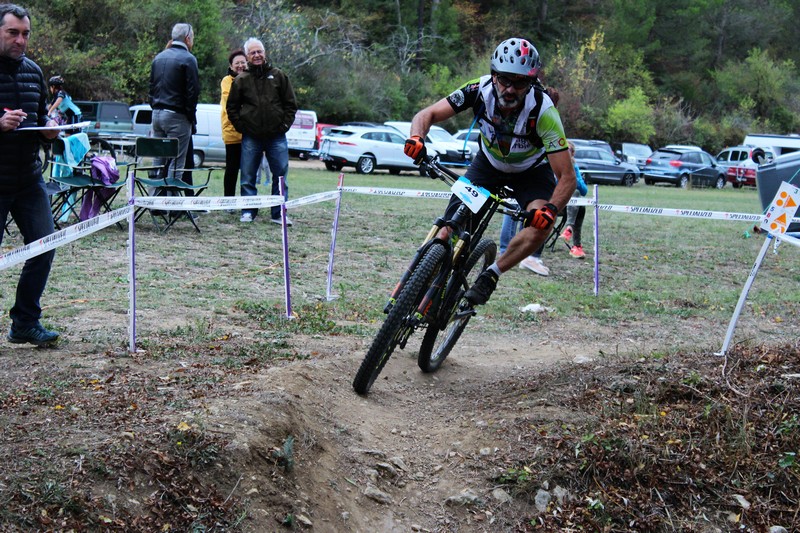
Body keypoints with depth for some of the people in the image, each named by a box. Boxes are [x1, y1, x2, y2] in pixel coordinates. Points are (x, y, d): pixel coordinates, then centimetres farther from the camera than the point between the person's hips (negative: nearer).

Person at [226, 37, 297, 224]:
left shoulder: (278, 76, 7)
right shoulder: (241, 80, 6)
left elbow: (291, 104, 10)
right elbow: (232, 107, 12)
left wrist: (284, 125, 0)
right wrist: (241, 126, 1)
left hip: (276, 136, 0)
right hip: (251, 137, 0)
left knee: (280, 175, -1)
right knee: (248, 177, 2)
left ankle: (278, 213, 6)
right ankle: (248, 212, 10)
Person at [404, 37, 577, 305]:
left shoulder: (542, 110, -36)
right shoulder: (480, 90, -29)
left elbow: (567, 176, -35)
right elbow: (427, 114, -23)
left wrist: (551, 209, -54)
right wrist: (416, 138, -46)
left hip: (531, 170, -2)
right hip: (489, 162, 2)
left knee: (541, 225, -29)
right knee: (451, 228, -12)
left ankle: (490, 276, -11)